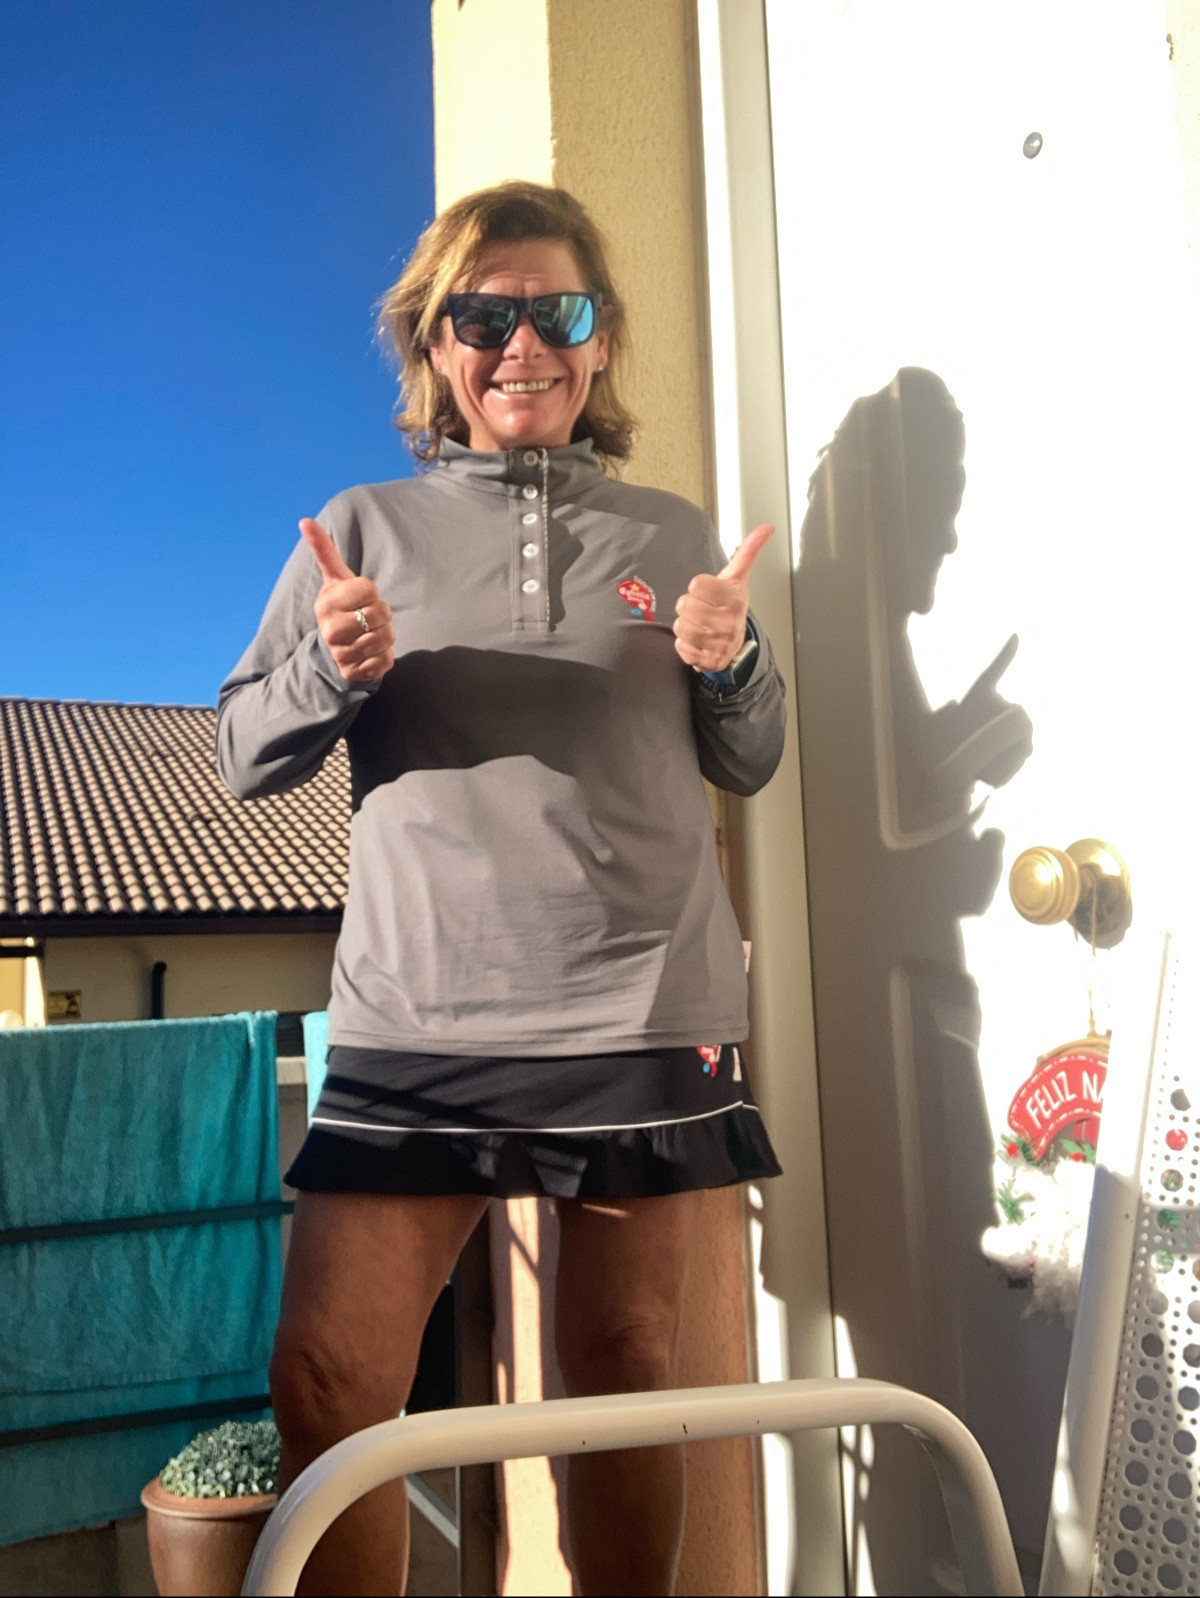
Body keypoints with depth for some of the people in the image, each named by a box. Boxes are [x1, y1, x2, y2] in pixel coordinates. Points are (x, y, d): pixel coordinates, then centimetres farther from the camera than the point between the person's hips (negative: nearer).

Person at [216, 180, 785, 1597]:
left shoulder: (670, 534, 12)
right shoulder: (366, 528, 9)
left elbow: (748, 767, 16)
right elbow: (241, 758, 7)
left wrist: (732, 665, -5)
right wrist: (334, 670, -12)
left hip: (644, 1010, 1)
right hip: (414, 1018, 0)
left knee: (625, 1372, 10)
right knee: (326, 1383, -4)